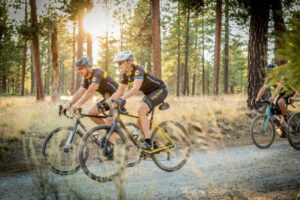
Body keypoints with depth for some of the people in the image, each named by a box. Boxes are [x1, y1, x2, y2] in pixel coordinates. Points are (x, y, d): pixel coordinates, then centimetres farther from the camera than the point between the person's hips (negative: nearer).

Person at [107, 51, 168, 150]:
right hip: (150, 93, 9)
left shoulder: (138, 70, -28)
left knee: (141, 109, -28)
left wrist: (123, 98, -53)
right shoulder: (125, 75, -3)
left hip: (160, 90, -9)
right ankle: (149, 143, 21)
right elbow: (119, 91, 1)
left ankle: (148, 142, -25)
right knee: (140, 121, 4)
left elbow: (135, 89, -41)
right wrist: (107, 101, -12)